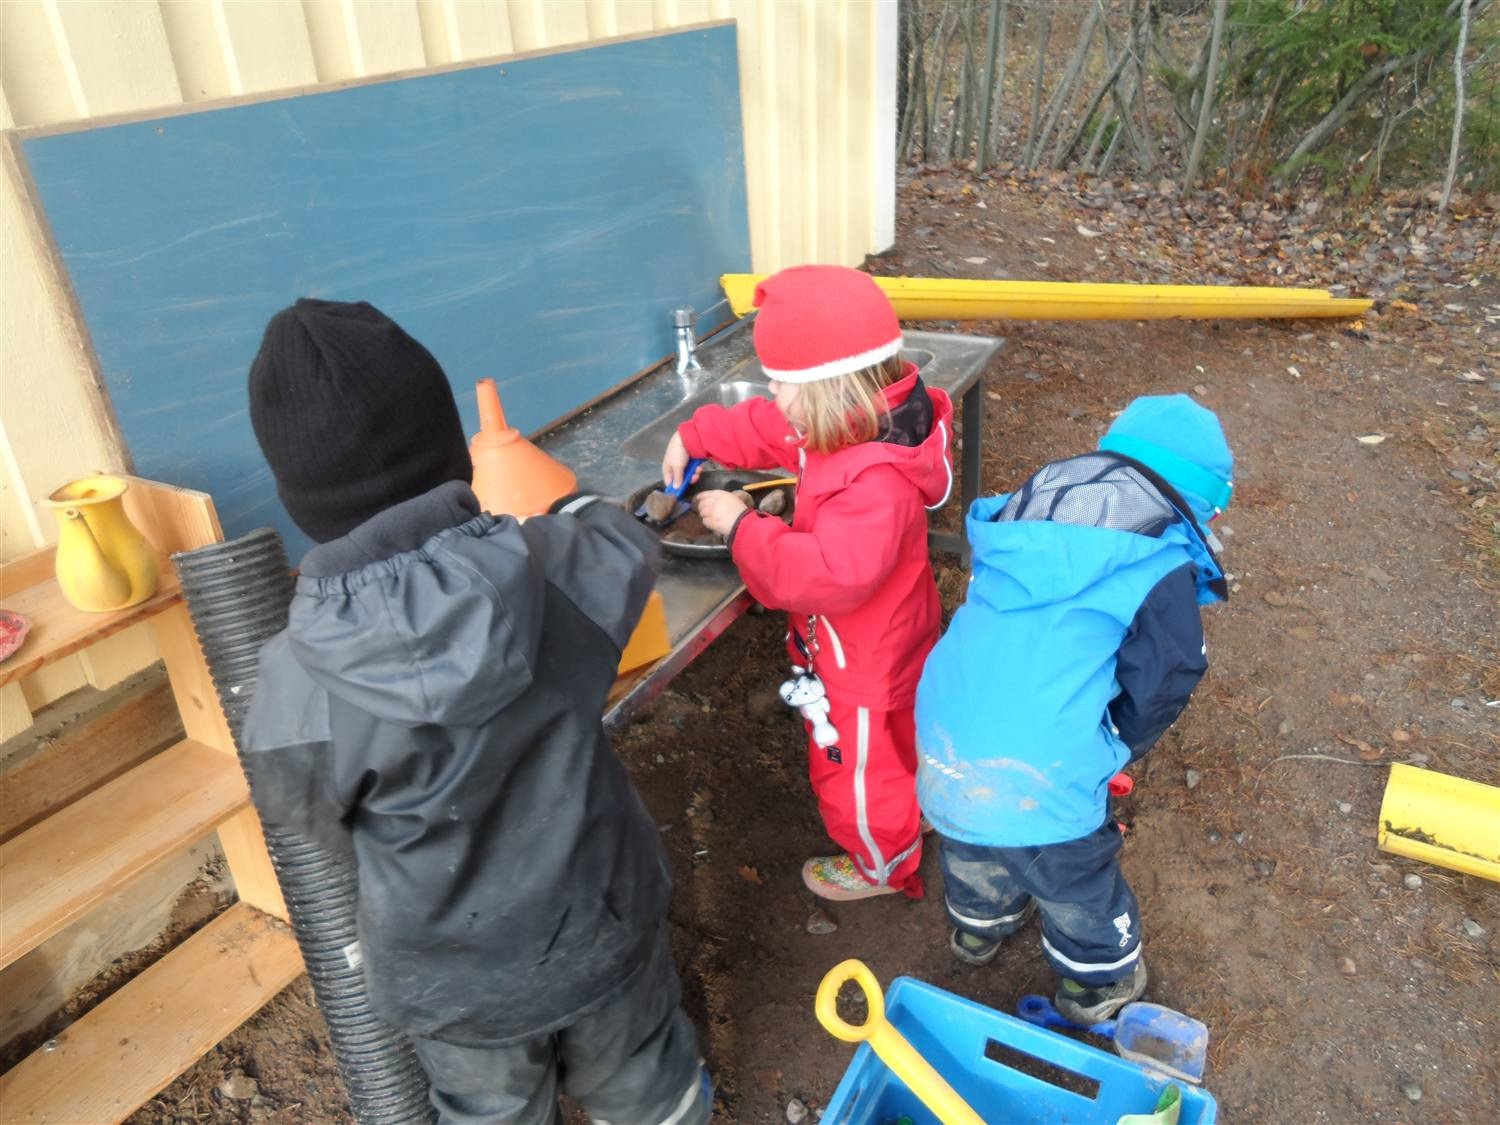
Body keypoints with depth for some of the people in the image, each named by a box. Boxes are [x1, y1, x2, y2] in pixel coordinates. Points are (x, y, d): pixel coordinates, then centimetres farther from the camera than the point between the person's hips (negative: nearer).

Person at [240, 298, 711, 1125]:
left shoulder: (298, 683, -30)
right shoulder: (554, 571, -26)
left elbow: (315, 818, -8)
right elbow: (627, 548, 0)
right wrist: (566, 503, 20)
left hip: (455, 979, -1)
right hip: (601, 930, 2)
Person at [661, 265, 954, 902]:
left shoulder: (877, 480, -39)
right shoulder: (855, 426, -10)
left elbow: (829, 574, -45)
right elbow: (767, 430, 6)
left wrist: (742, 527, -35)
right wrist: (693, 437, 0)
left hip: (863, 658, -9)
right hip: (888, 638, 9)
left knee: (854, 770, 17)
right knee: (895, 746, 33)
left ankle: (883, 866, 44)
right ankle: (911, 816, 59)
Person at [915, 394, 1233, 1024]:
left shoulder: (1023, 515, 8)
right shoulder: (1163, 568, -8)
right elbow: (1159, 688, -6)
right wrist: (1114, 752, 15)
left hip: (941, 755, 6)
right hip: (1042, 786, -5)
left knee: (974, 853, 34)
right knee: (1077, 882, 24)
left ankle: (980, 927, 62)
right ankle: (1098, 983, 50)